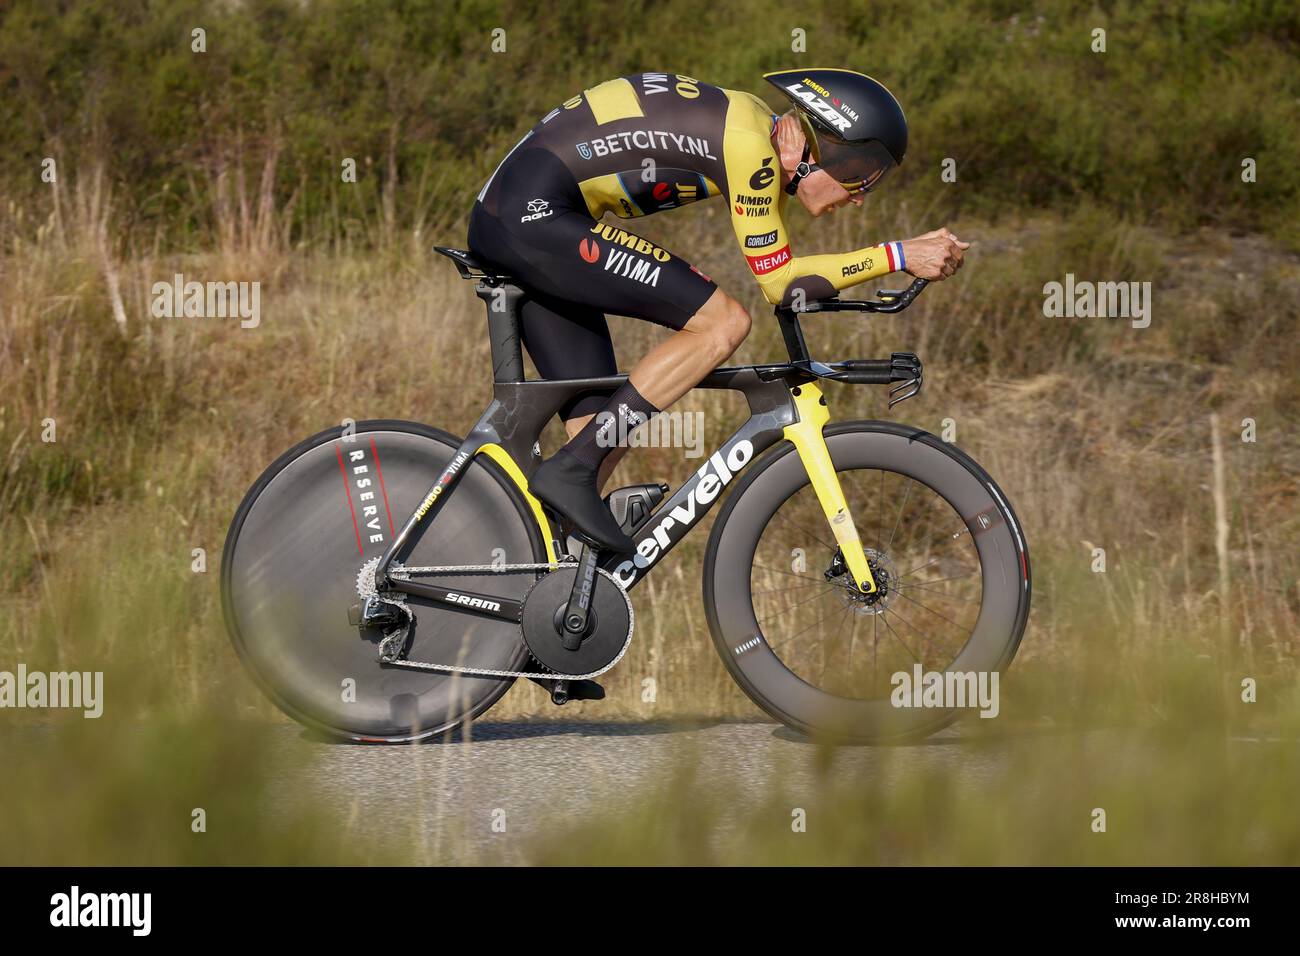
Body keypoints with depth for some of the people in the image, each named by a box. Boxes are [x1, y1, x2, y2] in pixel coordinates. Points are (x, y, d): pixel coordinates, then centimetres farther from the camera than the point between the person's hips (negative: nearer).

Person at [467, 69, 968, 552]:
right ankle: (570, 473, -15)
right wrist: (899, 256, -11)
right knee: (723, 323, -14)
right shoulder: (750, 143, -15)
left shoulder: (763, 130, 13)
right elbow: (778, 281, -12)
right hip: (536, 215, -10)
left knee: (601, 432, 8)